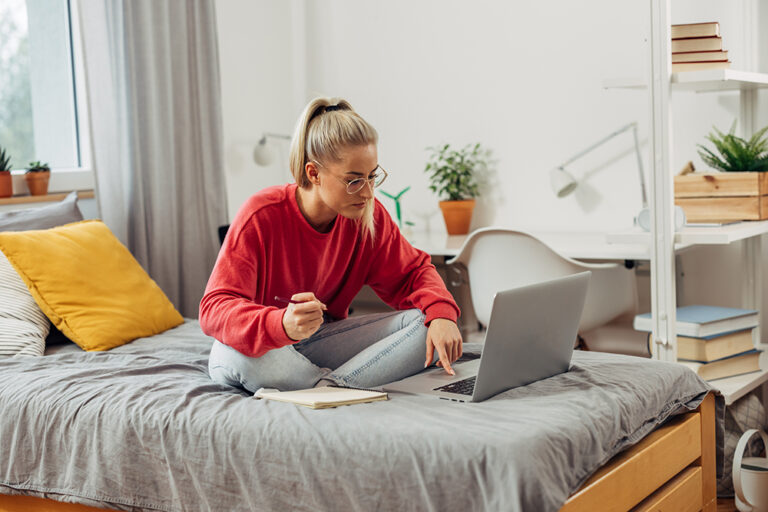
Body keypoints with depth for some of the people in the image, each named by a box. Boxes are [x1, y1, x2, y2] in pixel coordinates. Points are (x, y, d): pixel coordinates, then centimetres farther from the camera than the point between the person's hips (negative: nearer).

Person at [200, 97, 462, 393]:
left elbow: (412, 272, 4)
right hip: (266, 351, -4)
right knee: (235, 356, -40)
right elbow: (214, 309, -27)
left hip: (325, 341, 4)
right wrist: (283, 324, -48)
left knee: (425, 324, -17)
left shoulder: (368, 215, -7)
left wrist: (441, 311, -21)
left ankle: (332, 386, -32)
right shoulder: (262, 216, -21)